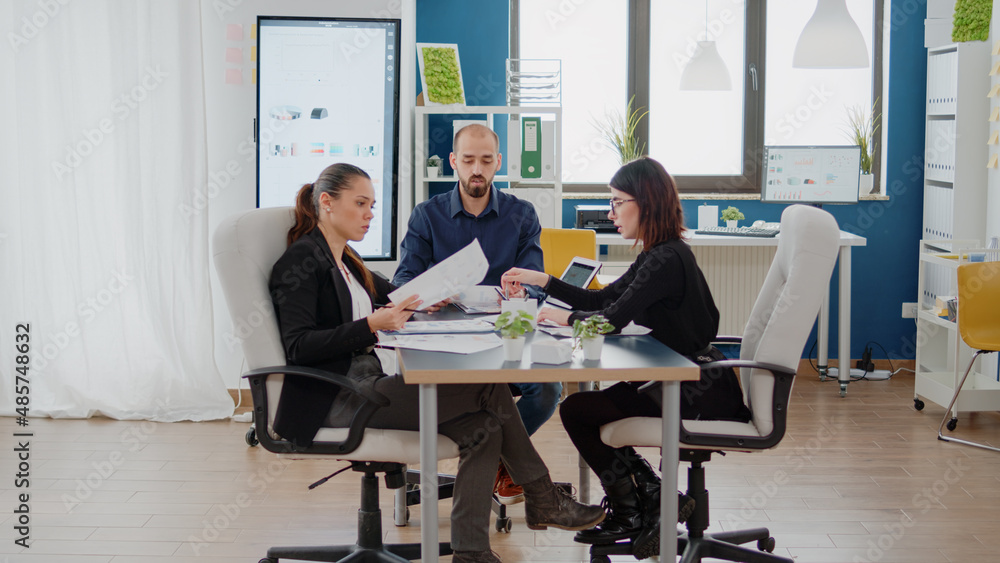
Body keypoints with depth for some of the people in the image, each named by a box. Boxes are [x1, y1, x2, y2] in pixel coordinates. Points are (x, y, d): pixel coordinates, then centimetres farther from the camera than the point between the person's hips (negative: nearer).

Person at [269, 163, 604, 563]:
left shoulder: (344, 261, 20)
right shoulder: (301, 262, -8)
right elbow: (298, 346, -18)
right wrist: (372, 325, -26)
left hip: (367, 385, 9)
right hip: (336, 399, -9)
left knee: (482, 427, -11)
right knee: (488, 389, -16)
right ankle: (541, 500, -3)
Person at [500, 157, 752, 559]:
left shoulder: (668, 260, -20)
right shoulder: (659, 255, 12)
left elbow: (614, 319, -23)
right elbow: (603, 300, 17)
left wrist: (566, 318, -5)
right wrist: (541, 280, 14)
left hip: (699, 395, -10)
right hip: (685, 381, 10)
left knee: (576, 410, -8)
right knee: (583, 407, 12)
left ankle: (631, 514, 8)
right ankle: (651, 501, 14)